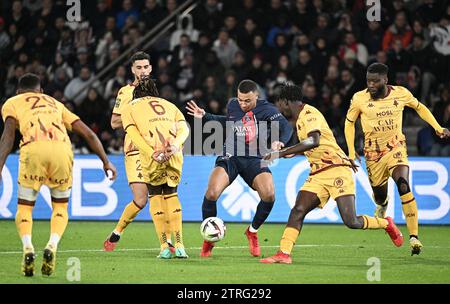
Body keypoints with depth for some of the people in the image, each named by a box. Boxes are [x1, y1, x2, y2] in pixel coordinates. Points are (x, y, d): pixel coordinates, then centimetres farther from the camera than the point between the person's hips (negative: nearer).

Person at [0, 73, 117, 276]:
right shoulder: (56, 104, 35)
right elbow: (88, 133, 28)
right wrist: (106, 162, 29)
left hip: (33, 149, -2)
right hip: (62, 148, 2)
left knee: (24, 206, 15)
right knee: (60, 207, 20)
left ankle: (27, 247, -10)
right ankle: (52, 246, -6)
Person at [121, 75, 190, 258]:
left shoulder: (130, 109, 22)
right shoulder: (169, 105, 30)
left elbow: (133, 134, 1)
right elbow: (184, 129, 11)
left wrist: (152, 153, -9)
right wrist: (174, 145, -5)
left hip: (152, 156, -3)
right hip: (174, 154, 3)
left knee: (155, 195, 17)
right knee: (171, 193, 21)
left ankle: (164, 246, 10)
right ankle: (179, 245, 13)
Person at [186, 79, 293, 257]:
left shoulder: (266, 109, -6)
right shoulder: (232, 105, 5)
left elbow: (285, 126, -18)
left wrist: (280, 141, -39)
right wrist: (205, 116, 22)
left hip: (254, 160, -1)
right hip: (230, 157, 1)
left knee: (269, 196, -25)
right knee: (212, 193, -24)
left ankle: (252, 231, 6)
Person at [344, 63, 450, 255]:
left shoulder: (401, 94, -9)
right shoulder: (359, 99, -11)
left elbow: (419, 108, 11)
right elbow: (349, 122, 6)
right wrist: (351, 151, 0)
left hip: (396, 148, -1)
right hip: (373, 152, 1)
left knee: (404, 187, -24)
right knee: (379, 195, 10)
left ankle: (414, 236, -22)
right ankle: (382, 204, 53)